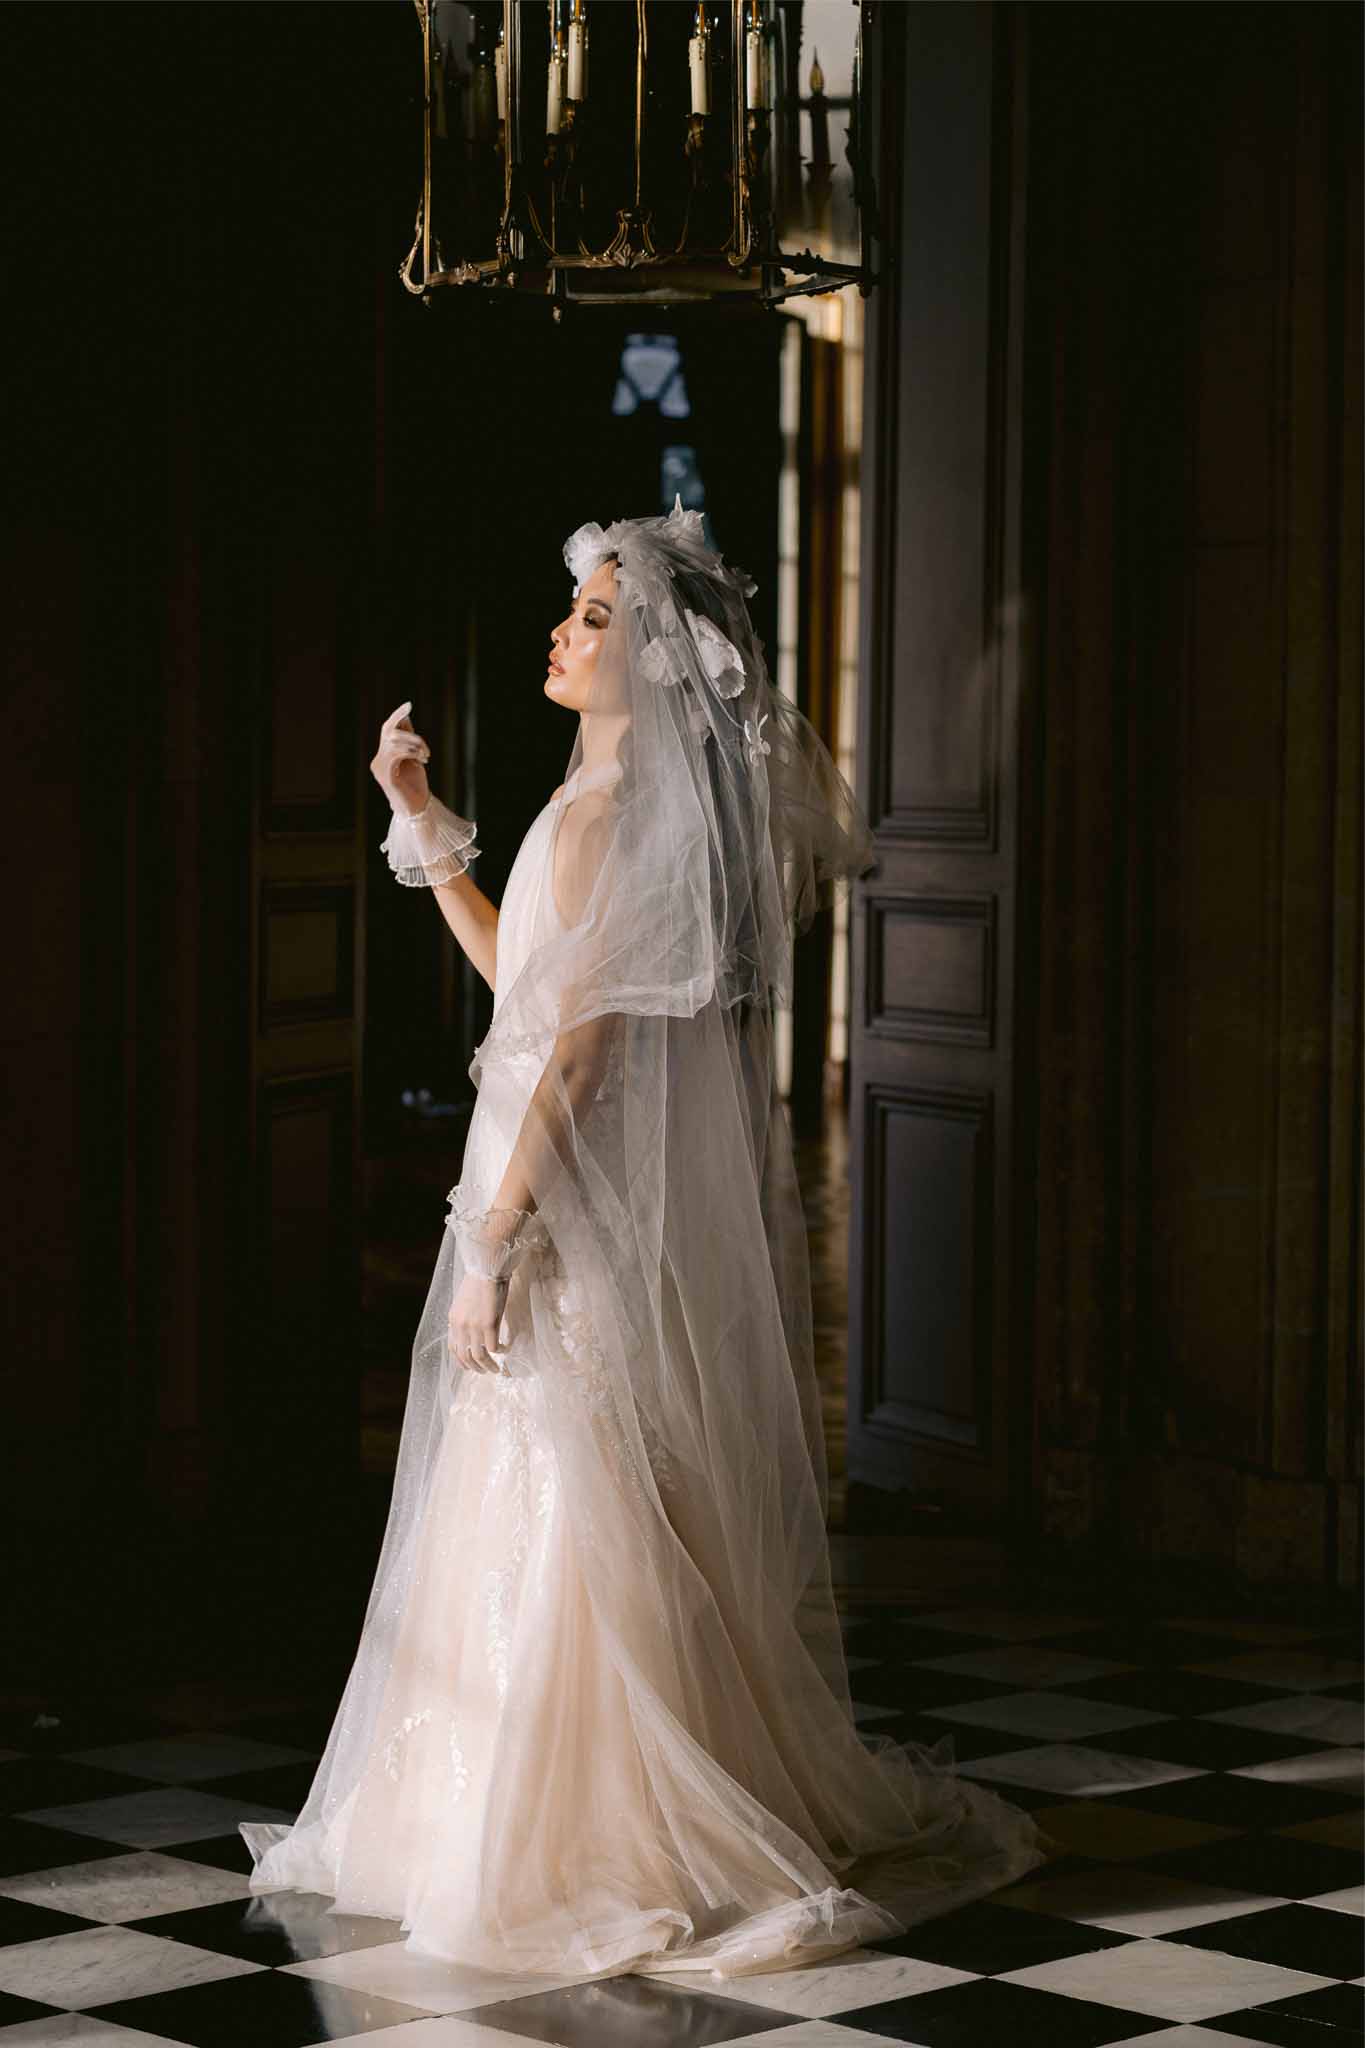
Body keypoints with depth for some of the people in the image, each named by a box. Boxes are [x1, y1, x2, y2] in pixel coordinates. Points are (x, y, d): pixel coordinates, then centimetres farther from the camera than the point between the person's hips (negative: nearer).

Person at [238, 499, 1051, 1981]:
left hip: (597, 1215, -10)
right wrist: (423, 823, 18)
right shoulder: (672, 804, 14)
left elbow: (574, 1039, -19)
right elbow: (520, 976, 21)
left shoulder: (606, 815, -15)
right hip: (636, 1208, 10)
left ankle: (612, 1856, 3)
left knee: (581, 1526, -4)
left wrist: (494, 1236, -18)